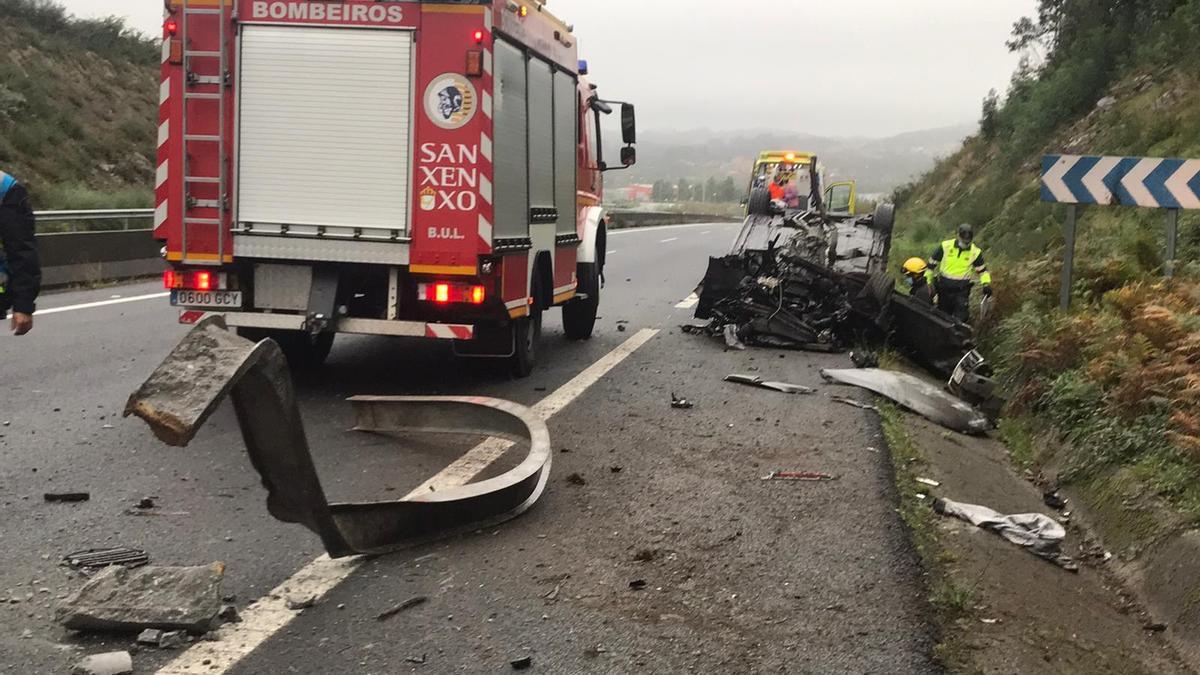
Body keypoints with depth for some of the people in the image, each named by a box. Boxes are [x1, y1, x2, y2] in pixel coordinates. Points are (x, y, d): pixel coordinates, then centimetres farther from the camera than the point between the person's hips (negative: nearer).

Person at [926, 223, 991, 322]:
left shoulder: (975, 252, -3)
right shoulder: (946, 246, -4)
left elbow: (982, 270, 8)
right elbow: (932, 264, 3)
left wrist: (986, 284, -8)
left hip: (962, 289, -1)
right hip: (944, 286, 1)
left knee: (961, 317, -13)